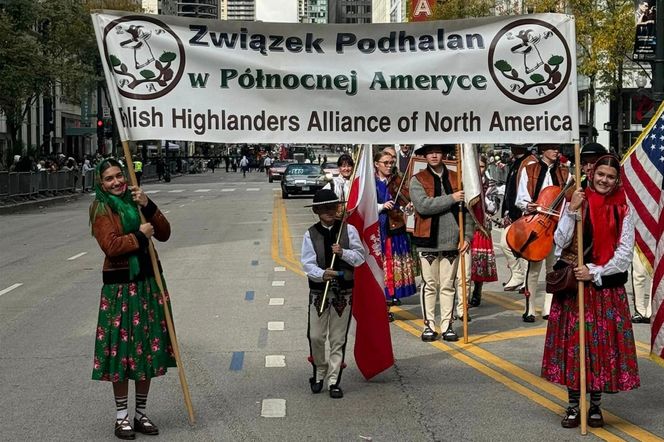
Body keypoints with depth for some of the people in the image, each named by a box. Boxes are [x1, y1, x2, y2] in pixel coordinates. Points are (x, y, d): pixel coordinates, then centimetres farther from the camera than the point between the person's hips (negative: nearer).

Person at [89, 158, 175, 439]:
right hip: (119, 286, -6)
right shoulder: (101, 208, -6)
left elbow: (164, 234, 4)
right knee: (122, 348, -1)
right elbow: (111, 246, -18)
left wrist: (148, 207, -8)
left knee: (148, 347, 9)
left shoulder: (136, 201, 10)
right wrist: (140, 235, -12)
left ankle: (141, 413, 21)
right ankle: (122, 416, 11)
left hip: (147, 282, 6)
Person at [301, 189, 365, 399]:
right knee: (316, 336, 3)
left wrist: (343, 252, -19)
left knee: (338, 338, 5)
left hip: (343, 291, 0)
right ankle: (319, 374, 26)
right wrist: (322, 274, -27)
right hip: (318, 291, 0)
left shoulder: (349, 230, 0)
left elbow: (360, 257, -1)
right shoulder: (310, 234, -1)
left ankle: (334, 381, 13)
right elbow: (307, 263, -8)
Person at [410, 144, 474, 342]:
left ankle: (447, 325, 13)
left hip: (452, 240, 2)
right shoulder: (418, 180, 0)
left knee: (448, 285, 7)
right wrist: (451, 199, -16)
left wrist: (467, 235, -1)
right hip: (428, 240, -2)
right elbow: (423, 206, -16)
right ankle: (429, 326, 11)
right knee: (430, 285, 4)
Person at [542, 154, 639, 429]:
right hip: (573, 283, 0)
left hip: (607, 286, 0)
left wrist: (595, 272, -12)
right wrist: (572, 211, -18)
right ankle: (573, 405, 15)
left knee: (603, 344, 4)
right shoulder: (575, 202, 0)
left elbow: (625, 254, -2)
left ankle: (595, 405, 18)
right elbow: (560, 243, -8)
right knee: (573, 342, 3)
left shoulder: (622, 211, 1)